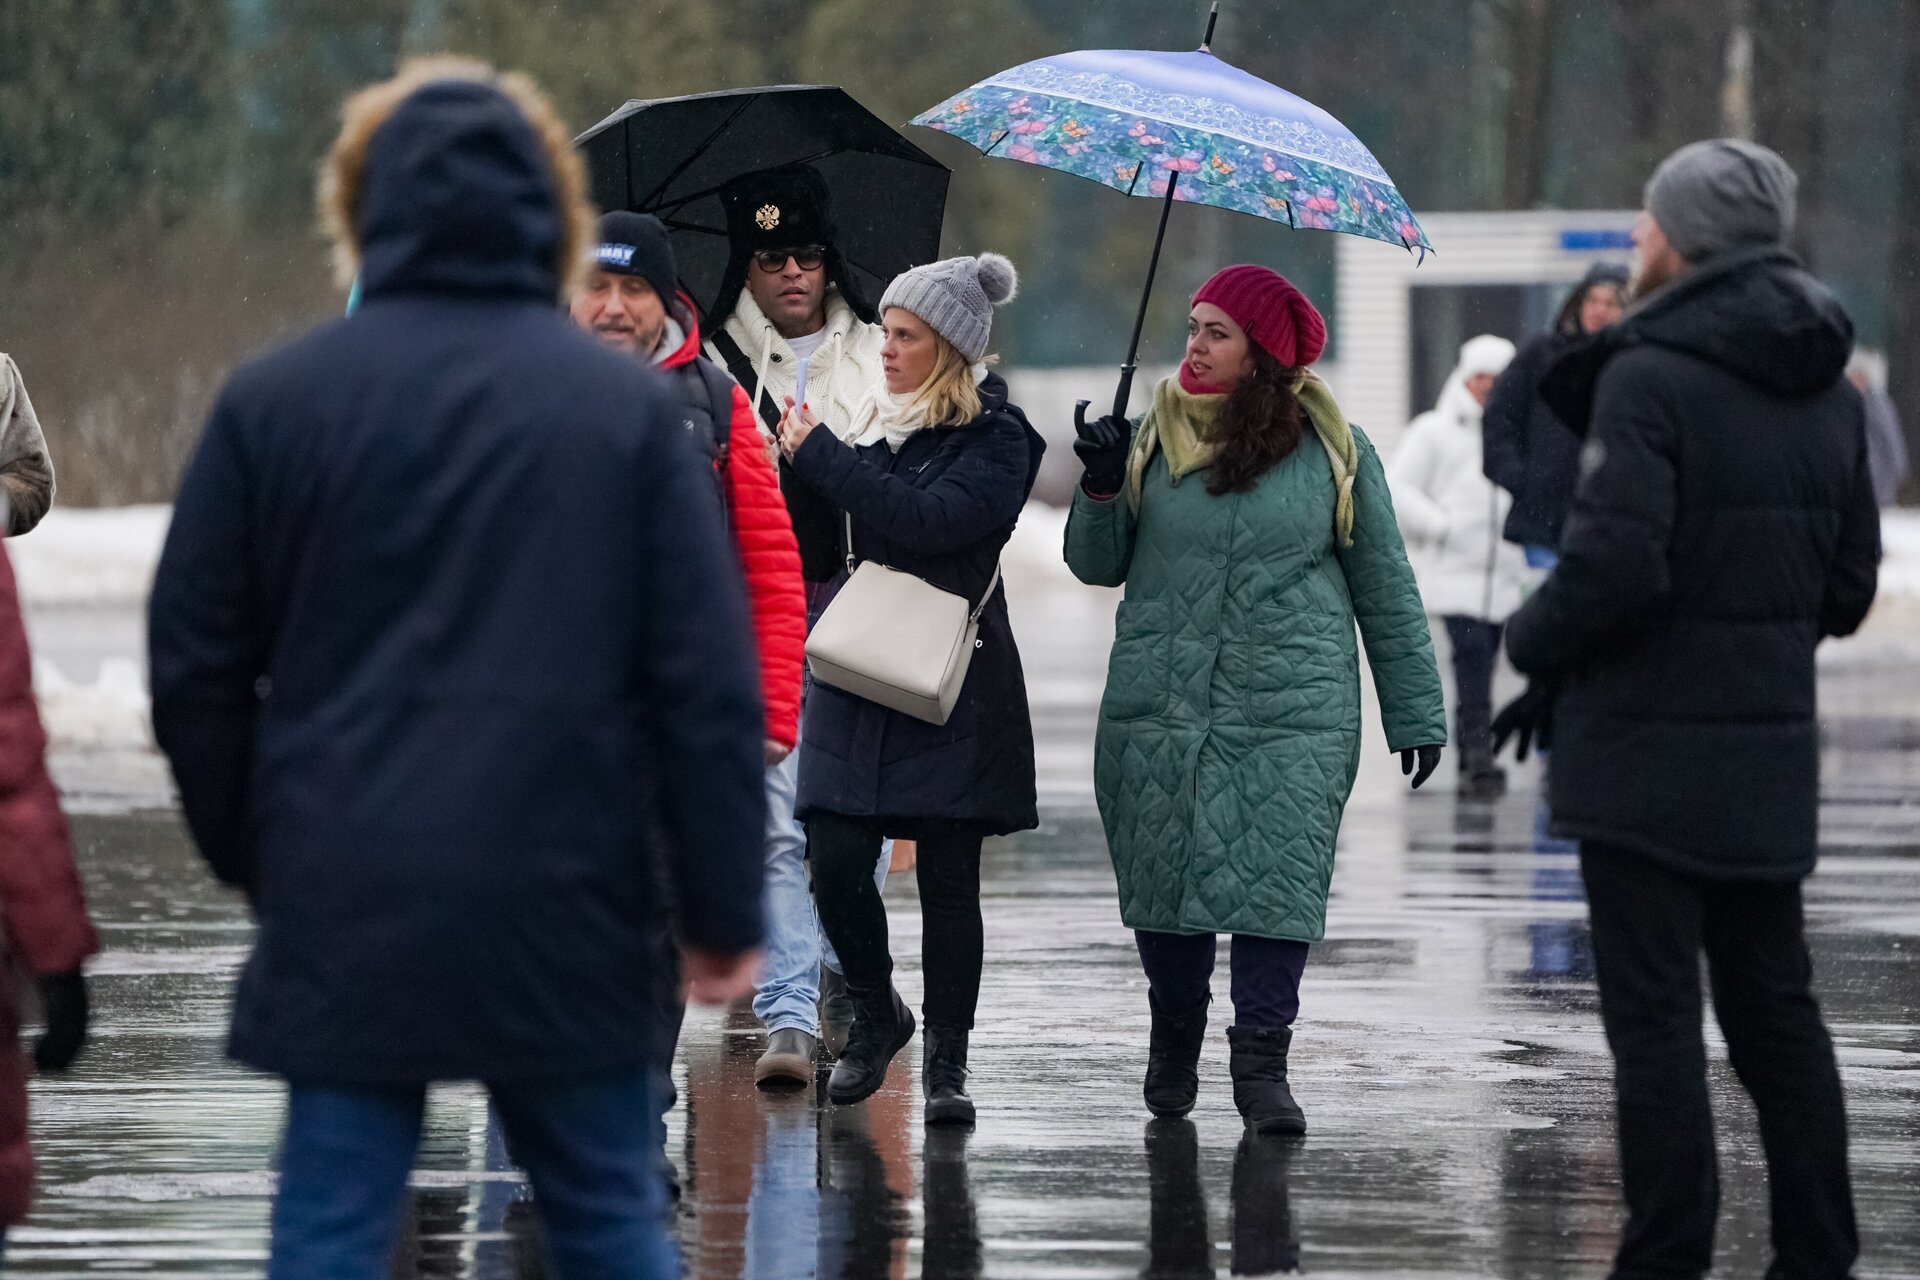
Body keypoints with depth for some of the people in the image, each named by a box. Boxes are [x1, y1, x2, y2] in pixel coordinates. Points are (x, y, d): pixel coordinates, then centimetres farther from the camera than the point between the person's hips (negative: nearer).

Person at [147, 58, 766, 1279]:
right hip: (564, 905, 0)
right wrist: (723, 906, 3)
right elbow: (709, 683, -4)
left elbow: (197, 668, 5)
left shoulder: (273, 400, 0)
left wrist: (255, 857, 19)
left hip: (345, 905, 0)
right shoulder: (627, 405, -1)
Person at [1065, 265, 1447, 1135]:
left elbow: (1384, 585, 9)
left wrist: (1415, 713, 8)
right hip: (1158, 702, 2)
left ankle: (1262, 1060, -9)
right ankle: (1174, 1040, 22)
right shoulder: (1155, 439, 8)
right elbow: (1097, 566, 12)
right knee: (1161, 872, 4)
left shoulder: (1333, 450, 3)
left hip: (1292, 708, -2)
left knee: (1278, 877, -11)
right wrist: (1100, 487, -7)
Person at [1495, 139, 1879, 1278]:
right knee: (1776, 1006, 14)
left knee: (1655, 1017, -3)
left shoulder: (1650, 379, -15)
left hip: (1650, 752, -7)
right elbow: (1849, 586, 14)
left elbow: (1614, 564, -23)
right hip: (1771, 753, 7)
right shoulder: (1825, 387, 9)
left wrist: (1534, 643, -5)